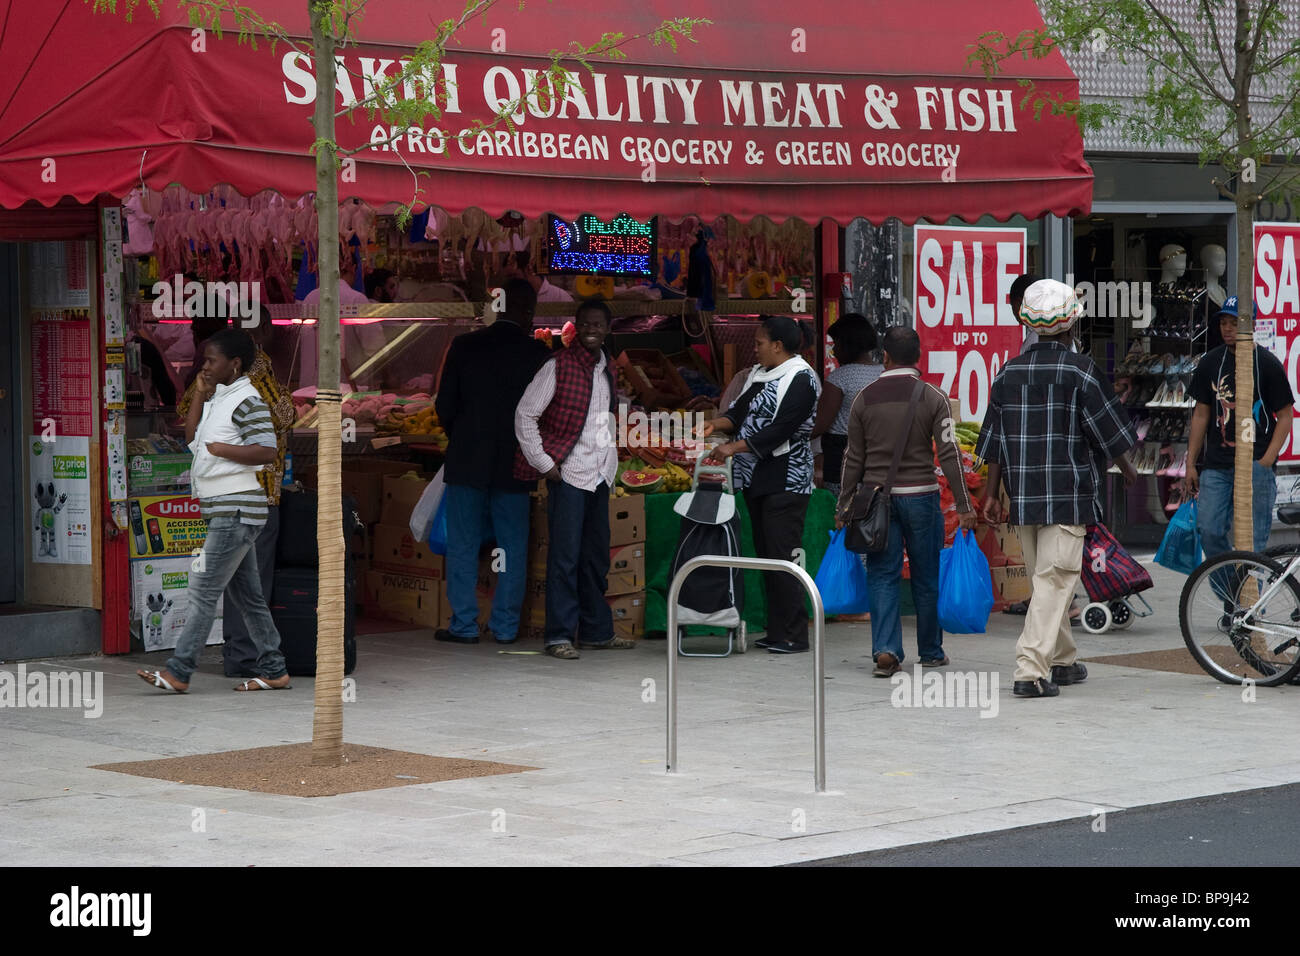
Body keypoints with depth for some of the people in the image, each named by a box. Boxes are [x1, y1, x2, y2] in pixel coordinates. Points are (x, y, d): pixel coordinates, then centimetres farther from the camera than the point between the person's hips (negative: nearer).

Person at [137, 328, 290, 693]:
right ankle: (273, 670, 16)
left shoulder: (248, 401, -13)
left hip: (236, 510, -10)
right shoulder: (219, 399, 16)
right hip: (224, 511, 10)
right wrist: (200, 393, 11)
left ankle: (179, 671, -11)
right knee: (246, 595, 11)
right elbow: (192, 436, 19)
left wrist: (217, 449, -17)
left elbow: (267, 452, -21)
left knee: (203, 590, -11)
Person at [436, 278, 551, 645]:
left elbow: (445, 406, -2)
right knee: (513, 548, 9)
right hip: (515, 464, 0)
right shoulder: (536, 353, -5)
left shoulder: (464, 346, -5)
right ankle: (505, 625, 10)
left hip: (467, 462, 0)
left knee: (463, 546, 6)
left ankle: (464, 624, 6)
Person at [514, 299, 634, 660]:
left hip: (599, 474, 7)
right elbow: (525, 414, -9)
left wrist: (609, 460, 15)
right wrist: (543, 463, -12)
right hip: (568, 472, -7)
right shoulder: (558, 366, -9)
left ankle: (597, 630, 22)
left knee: (596, 556, 13)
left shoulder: (607, 369, 12)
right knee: (565, 556, -9)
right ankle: (559, 635, -6)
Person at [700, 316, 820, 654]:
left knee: (783, 558, -10)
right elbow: (741, 411, 21)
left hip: (784, 483, -9)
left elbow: (780, 430, -19)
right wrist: (716, 424, 1)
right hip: (756, 480, 9)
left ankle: (794, 636, -8)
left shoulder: (800, 379, -12)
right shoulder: (759, 374, 17)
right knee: (766, 555, 10)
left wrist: (734, 448, -22)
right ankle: (776, 632, 15)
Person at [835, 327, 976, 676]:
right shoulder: (933, 398, -4)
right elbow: (949, 454, -8)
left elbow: (854, 459, 5)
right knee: (926, 577, 10)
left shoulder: (865, 399, 2)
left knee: (882, 575, 3)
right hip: (920, 496, -1)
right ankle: (931, 651, 21)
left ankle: (885, 650, -12)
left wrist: (843, 508, 12)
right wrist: (964, 505, -5)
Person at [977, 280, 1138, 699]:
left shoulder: (1009, 373, 7)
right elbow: (1109, 433, -4)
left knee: (1045, 578, 18)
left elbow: (995, 441, 8)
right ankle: (1031, 669, -16)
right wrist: (1130, 474, 12)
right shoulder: (1080, 371, -8)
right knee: (1055, 578, -6)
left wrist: (992, 493, 13)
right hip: (1068, 495, -5)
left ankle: (1061, 661, 29)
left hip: (1023, 496, 5)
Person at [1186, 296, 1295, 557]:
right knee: (1209, 531, -4)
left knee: (1253, 540, -5)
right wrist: (1191, 463, 11)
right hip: (1216, 465, 4)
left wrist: (1266, 461, -10)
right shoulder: (1212, 362, 10)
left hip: (1255, 464, -4)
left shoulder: (1267, 364, -2)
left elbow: (1285, 415, 0)